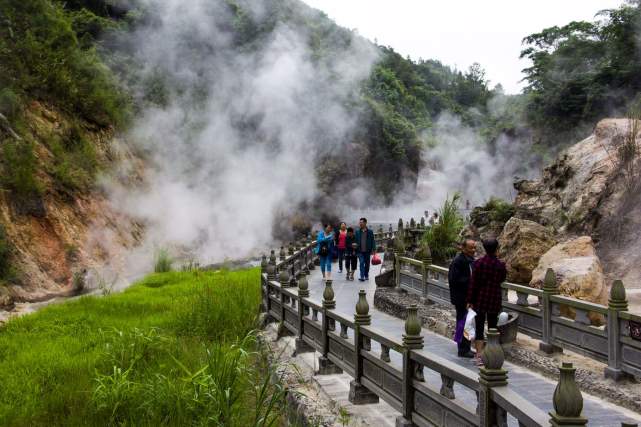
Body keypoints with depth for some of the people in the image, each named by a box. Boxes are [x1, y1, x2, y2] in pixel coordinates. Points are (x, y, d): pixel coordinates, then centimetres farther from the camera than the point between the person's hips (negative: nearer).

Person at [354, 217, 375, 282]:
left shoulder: (370, 232, 0)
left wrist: (373, 250, -5)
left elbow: (372, 241, 1)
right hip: (360, 251, 0)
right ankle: (362, 277, -13)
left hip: (367, 251, 0)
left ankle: (366, 276, 25)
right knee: (361, 263, -10)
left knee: (367, 263, 10)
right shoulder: (357, 232, 5)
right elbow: (355, 240, 10)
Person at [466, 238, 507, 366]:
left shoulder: (478, 263, -9)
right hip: (494, 299, 1)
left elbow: (473, 283, -9)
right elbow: (502, 279, 7)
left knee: (479, 328, 3)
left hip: (480, 299, -1)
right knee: (492, 327, 12)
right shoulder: (500, 265, -8)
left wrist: (470, 300, -4)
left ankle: (479, 356, -3)